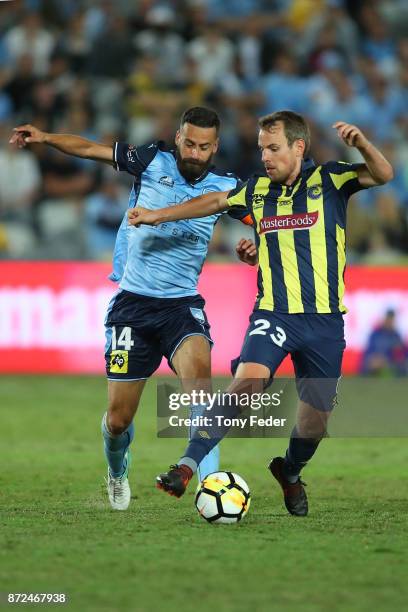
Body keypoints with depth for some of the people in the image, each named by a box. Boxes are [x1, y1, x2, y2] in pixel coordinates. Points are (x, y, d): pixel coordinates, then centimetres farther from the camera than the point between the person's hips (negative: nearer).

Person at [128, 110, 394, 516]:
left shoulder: (327, 180, -1)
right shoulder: (257, 190, 8)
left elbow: (382, 175, -15)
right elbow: (214, 202, 25)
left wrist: (361, 143, -34)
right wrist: (157, 215, 26)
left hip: (324, 321, -1)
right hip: (274, 314, 1)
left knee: (315, 421, 4)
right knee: (247, 380, -26)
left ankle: (290, 471, 36)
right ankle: (187, 466, -27)